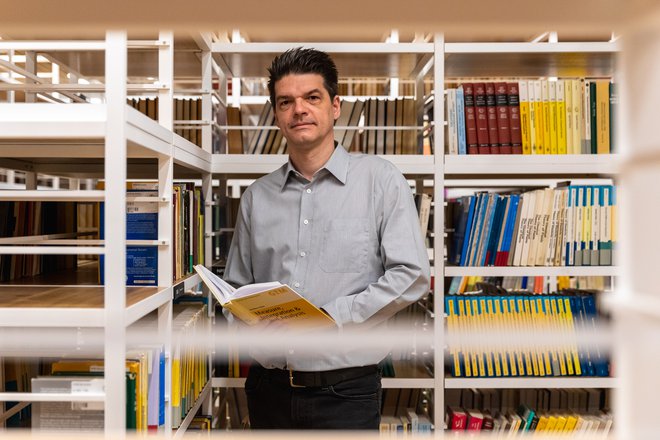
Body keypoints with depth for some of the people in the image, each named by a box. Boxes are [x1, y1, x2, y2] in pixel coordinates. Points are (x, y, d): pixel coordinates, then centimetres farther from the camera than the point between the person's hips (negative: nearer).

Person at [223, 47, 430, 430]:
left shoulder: (380, 179, -3)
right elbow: (236, 286, 14)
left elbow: (411, 275, -9)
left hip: (345, 389, -3)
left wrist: (331, 317, -17)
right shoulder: (257, 196, 8)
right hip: (269, 387, 4)